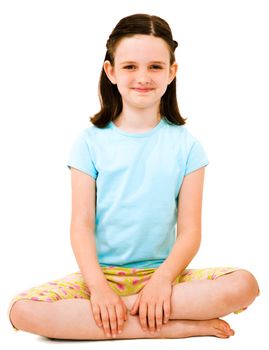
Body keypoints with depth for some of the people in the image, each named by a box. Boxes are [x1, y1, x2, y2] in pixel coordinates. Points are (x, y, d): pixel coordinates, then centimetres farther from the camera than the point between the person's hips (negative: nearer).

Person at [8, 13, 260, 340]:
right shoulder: (91, 141, 1)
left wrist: (162, 280, -20)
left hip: (161, 273, 0)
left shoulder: (185, 145, 2)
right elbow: (82, 224, -5)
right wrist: (98, 286, -20)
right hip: (101, 273, 1)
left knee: (244, 285, -27)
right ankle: (181, 326, -26)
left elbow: (189, 230, -3)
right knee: (22, 310, -29)